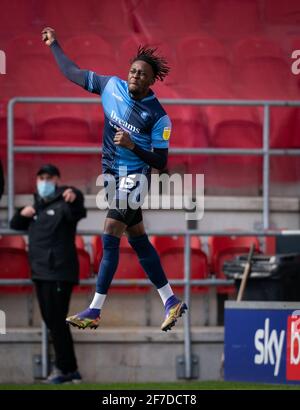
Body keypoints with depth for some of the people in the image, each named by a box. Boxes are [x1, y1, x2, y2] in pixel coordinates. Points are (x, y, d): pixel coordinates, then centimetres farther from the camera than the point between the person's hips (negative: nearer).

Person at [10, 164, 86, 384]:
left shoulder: (63, 204, -7)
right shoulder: (36, 207, 17)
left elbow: (78, 213, -29)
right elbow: (15, 225, 26)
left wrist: (75, 199, -51)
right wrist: (22, 214, 3)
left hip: (59, 273, -9)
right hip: (40, 273, 9)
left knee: (56, 320, -9)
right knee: (51, 320, 11)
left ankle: (65, 369, -4)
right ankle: (71, 370, 17)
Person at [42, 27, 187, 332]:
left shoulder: (158, 117, -15)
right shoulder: (112, 86, -2)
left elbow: (160, 162, -11)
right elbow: (73, 73, 9)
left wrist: (133, 146, -24)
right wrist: (54, 45, 12)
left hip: (134, 177, -6)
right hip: (112, 175, 6)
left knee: (110, 239, -14)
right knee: (138, 241, 11)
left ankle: (95, 311, -14)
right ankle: (171, 301, 19)